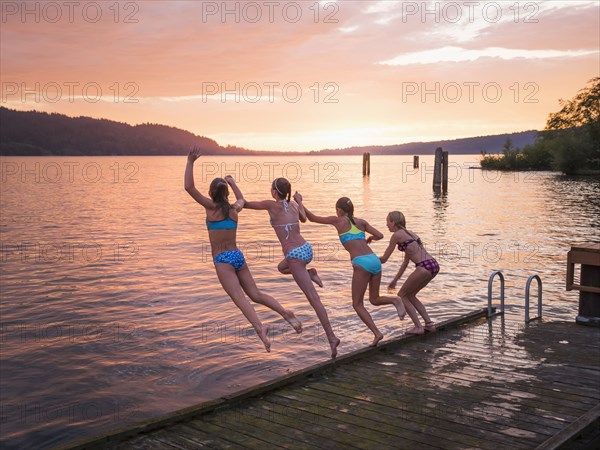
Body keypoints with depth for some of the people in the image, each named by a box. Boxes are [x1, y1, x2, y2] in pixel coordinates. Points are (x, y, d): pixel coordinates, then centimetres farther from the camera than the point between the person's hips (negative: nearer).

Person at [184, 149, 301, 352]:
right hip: (238, 256, 6)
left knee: (239, 298, -18)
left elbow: (189, 187, -8)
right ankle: (286, 314, -4)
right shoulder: (234, 209, 9)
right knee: (256, 294, 11)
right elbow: (241, 200, 35)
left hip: (223, 260, -6)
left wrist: (190, 162, -5)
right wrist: (232, 182, 47)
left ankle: (260, 328, -38)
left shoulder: (212, 207, -5)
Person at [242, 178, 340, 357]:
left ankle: (331, 337, -10)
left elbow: (245, 204, 3)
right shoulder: (293, 204, 9)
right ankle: (310, 273, 13)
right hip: (306, 248, 7)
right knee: (281, 267, 37)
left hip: (295, 255, -7)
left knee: (314, 299, -7)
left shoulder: (272, 205, -7)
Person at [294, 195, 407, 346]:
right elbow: (380, 235, 15)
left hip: (361, 263, -5)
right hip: (375, 260, 5)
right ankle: (395, 300, -9)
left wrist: (299, 201, 28)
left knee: (357, 304, 7)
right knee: (374, 299, 20)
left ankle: (377, 333, -7)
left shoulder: (338, 220, 8)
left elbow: (312, 218, 16)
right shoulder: (361, 222, 19)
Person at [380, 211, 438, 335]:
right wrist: (395, 280, 33)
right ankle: (429, 324, 17)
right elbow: (406, 262, 30)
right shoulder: (409, 234, 25)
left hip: (424, 267, -8)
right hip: (433, 265, 8)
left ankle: (418, 327, 4)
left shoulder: (397, 235, -1)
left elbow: (384, 258, 5)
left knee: (401, 295, 9)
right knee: (409, 295, 22)